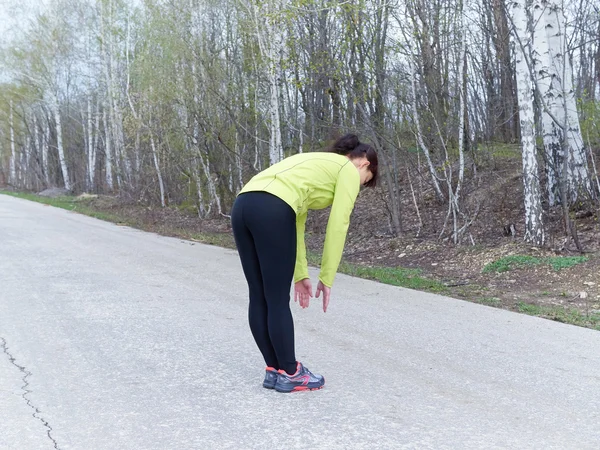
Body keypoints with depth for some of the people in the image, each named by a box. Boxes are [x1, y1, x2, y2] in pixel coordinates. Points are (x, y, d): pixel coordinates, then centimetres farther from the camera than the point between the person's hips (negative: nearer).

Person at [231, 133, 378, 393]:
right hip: (271, 211, -9)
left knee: (259, 299, 14)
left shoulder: (316, 165, 35)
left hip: (243, 206, 9)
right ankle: (289, 374, 17)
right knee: (278, 301, 4)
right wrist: (326, 278, 10)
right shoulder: (348, 170, 13)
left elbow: (295, 222, 32)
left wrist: (300, 275, 30)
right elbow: (337, 227, 4)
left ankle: (274, 370, 26)